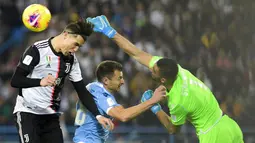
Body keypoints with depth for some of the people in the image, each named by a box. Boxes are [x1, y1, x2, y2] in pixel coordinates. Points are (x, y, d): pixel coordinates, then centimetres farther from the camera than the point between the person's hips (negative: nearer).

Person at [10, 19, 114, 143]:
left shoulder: (71, 60, 5)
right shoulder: (37, 50, -13)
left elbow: (82, 91, 7)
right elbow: (15, 81, -17)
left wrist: (98, 115, -5)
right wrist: (40, 82, -34)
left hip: (51, 116, 6)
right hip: (27, 113, -6)